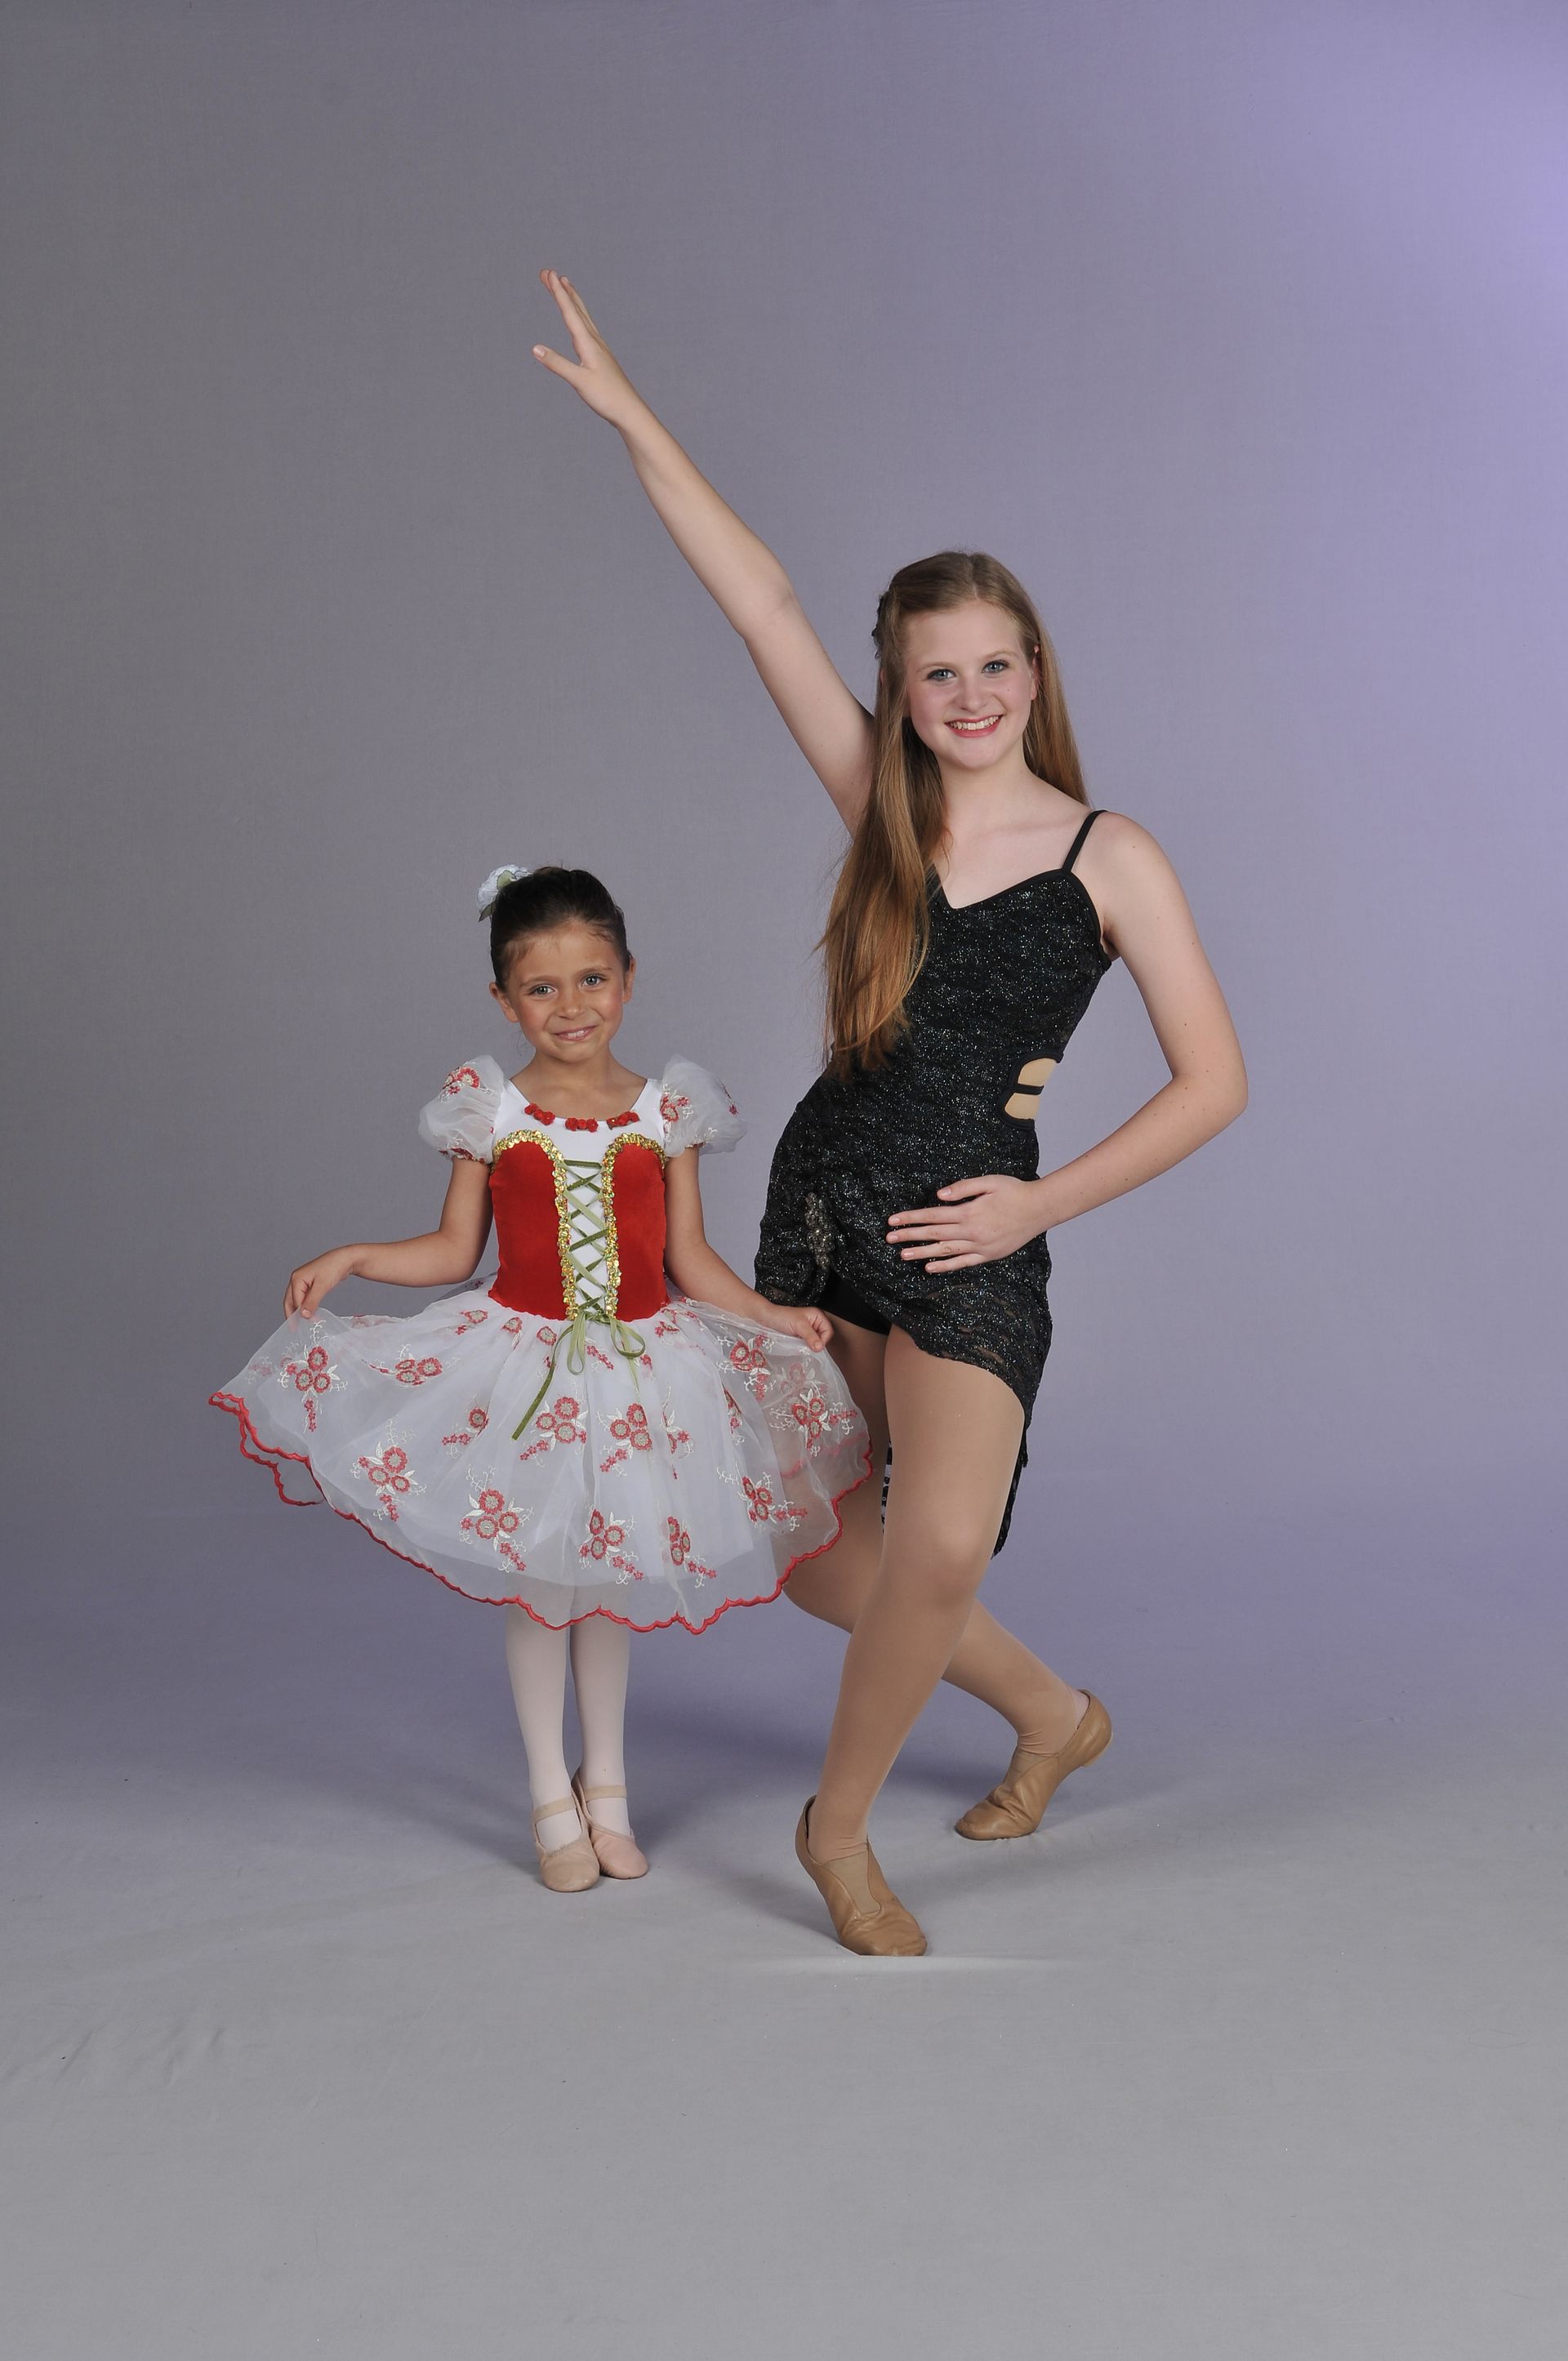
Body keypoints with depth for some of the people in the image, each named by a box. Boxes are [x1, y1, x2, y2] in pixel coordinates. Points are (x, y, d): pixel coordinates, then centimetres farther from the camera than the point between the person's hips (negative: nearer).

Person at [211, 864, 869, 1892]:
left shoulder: (668, 1107, -1)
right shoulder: (489, 1109, -3)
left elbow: (691, 1259, 3)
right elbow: (456, 1248, 2)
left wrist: (773, 1315, -7)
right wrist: (351, 1258, -9)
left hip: (639, 1364, 1)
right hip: (524, 1364, -1)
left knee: (609, 1578, 12)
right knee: (537, 1579, 7)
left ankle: (608, 1788, 29)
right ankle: (553, 1797, 23)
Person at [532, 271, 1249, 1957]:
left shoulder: (1111, 860, -4)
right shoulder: (882, 804, 4)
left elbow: (1214, 1083, -3)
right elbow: (763, 606, -1)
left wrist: (1040, 1200, -8)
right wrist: (631, 419, -3)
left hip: (967, 1244, -4)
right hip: (816, 1203, 5)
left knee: (941, 1548, -24)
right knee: (812, 1554, 11)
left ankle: (839, 1823, 5)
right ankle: (1053, 1716, 35)